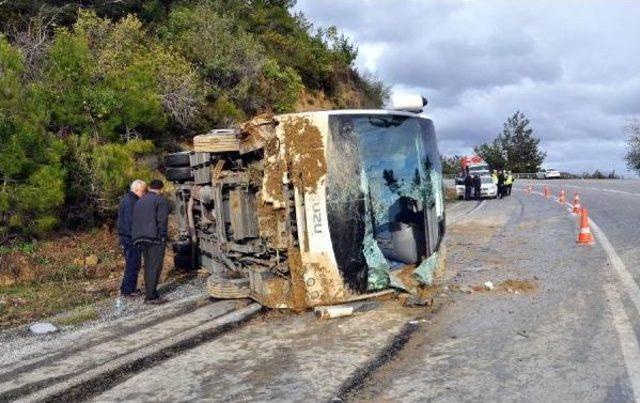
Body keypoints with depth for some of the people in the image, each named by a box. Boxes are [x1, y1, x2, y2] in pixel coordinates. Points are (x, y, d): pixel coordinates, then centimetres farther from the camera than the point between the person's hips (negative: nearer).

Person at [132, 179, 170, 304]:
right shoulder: (160, 200, -5)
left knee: (148, 267, 12)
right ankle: (151, 296, -8)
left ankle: (151, 294, 16)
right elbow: (162, 220, -15)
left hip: (141, 239, 8)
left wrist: (138, 238, 16)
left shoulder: (139, 201, 19)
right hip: (155, 238, -8)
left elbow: (135, 222, 16)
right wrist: (162, 236, -8)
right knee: (155, 267, -6)